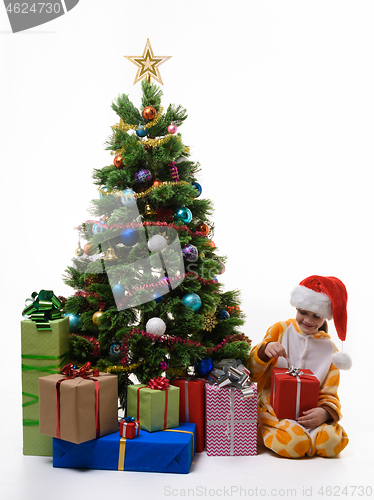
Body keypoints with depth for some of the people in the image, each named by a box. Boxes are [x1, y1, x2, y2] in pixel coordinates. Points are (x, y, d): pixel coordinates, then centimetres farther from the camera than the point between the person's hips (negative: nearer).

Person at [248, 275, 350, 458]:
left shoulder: (329, 349, 10)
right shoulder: (279, 330, 5)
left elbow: (329, 394, 10)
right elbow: (252, 375, 2)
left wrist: (325, 412, -15)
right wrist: (264, 351, -20)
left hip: (308, 413, 3)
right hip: (273, 409, -2)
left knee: (333, 441, -27)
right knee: (294, 442, -32)